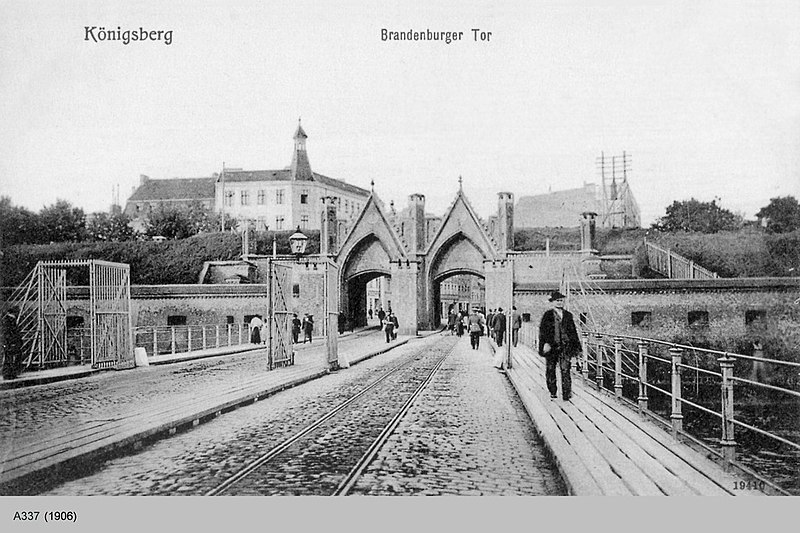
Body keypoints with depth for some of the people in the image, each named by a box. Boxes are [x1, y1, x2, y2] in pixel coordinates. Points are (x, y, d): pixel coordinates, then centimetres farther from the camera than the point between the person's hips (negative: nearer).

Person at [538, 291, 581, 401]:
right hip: (551, 346, -1)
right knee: (550, 369, 8)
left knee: (565, 369, -10)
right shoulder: (547, 315, 1)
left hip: (565, 346, 1)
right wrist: (545, 343, -17)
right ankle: (553, 392, 24)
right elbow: (542, 330, -6)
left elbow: (573, 331, 17)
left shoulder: (568, 315, 11)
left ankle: (566, 393, -10)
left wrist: (576, 344, 13)